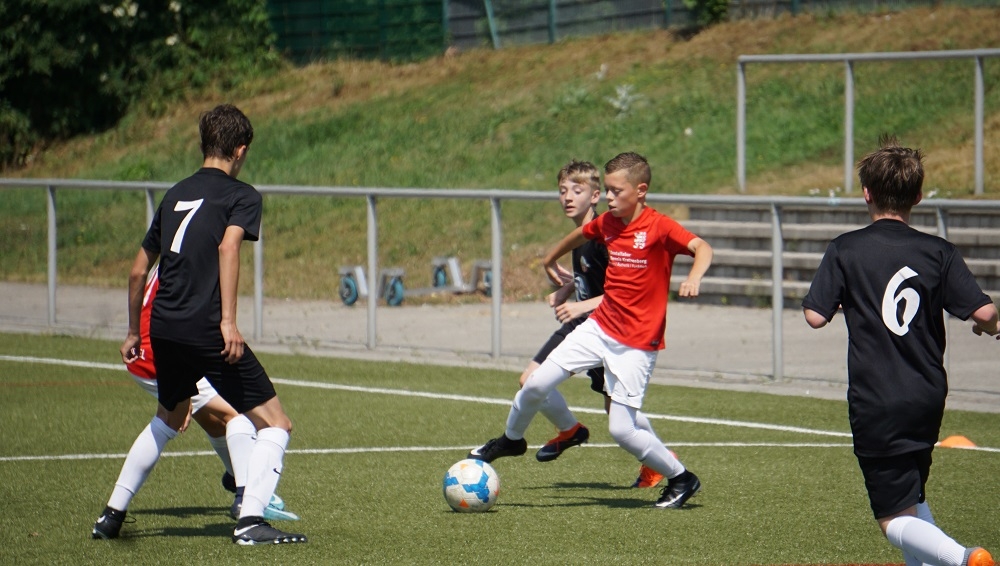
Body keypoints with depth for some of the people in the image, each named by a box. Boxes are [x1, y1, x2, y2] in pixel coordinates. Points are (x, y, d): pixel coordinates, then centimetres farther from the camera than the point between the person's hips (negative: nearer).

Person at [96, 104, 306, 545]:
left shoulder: (176, 195, 19)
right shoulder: (241, 195, 1)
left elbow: (138, 269, 24)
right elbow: (227, 248, -18)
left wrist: (134, 332, 35)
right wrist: (228, 320, -24)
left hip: (164, 328, 7)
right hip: (206, 331, -7)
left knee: (170, 419, 31)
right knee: (275, 425, -1)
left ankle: (114, 513, 31)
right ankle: (250, 521, -16)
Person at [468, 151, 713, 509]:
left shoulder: (659, 228, -16)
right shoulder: (607, 224, 5)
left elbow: (702, 248, -29)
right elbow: (579, 235, 27)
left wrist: (693, 278, -49)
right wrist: (551, 259, 43)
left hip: (637, 344, -6)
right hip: (600, 328, 6)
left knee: (621, 429, -9)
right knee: (536, 385, 1)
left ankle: (682, 479, 11)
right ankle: (511, 439, 30)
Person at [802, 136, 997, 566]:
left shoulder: (846, 250, -6)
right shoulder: (938, 252, -1)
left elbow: (816, 316, -8)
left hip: (875, 404, -4)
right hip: (928, 400, 4)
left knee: (897, 521, -2)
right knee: (912, 497, 28)